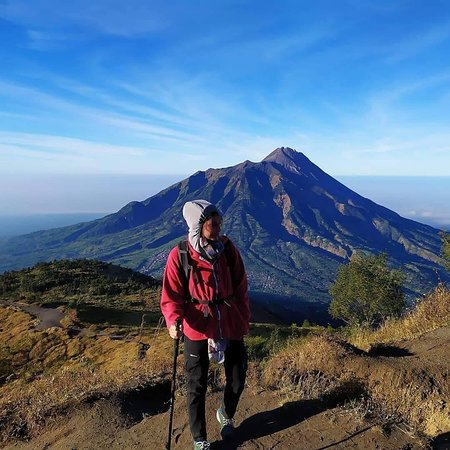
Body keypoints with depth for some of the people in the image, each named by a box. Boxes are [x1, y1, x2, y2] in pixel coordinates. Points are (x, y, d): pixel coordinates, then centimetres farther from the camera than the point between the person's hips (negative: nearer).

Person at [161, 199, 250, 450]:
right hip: (198, 327, -3)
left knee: (237, 379, 17)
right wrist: (173, 321, -25)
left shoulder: (227, 248, -5)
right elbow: (172, 295, -8)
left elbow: (240, 286, 5)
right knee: (197, 385, 11)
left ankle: (226, 415, 50)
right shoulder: (179, 256, -13)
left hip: (231, 324, 3)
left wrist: (245, 318, 9)